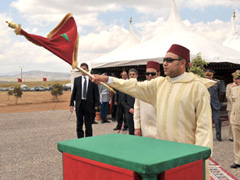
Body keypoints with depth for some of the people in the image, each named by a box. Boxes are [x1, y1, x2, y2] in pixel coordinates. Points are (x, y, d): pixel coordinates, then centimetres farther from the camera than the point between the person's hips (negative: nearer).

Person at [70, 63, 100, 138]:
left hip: (89, 104, -2)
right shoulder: (76, 79, 8)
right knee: (79, 124, 7)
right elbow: (73, 92, 8)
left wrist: (96, 104, -6)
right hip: (79, 104, 2)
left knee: (88, 125, 5)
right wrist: (71, 104, 2)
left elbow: (96, 93, 1)